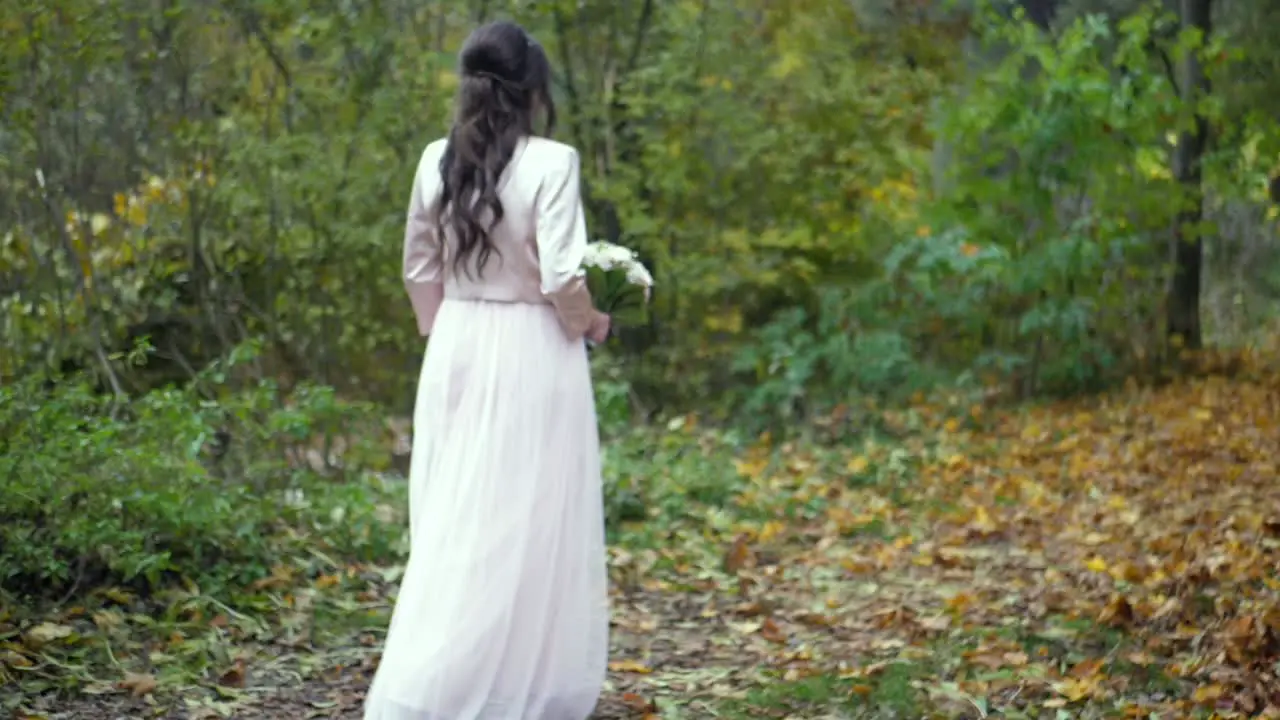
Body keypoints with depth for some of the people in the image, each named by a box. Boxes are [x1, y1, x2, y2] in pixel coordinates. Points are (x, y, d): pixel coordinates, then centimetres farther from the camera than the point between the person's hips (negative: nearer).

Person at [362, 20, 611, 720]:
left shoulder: (437, 161, 2)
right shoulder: (551, 162, -14)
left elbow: (419, 268, 9)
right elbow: (562, 278, -18)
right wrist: (591, 323, 1)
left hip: (456, 351, 5)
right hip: (531, 353, -5)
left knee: (457, 522, 13)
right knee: (524, 524, 4)